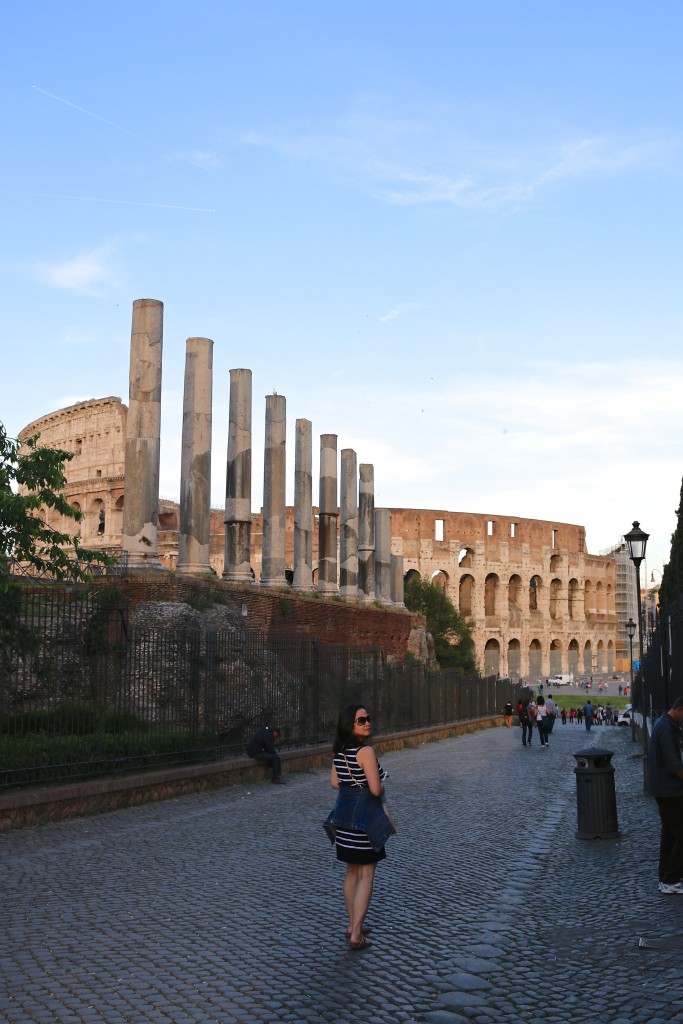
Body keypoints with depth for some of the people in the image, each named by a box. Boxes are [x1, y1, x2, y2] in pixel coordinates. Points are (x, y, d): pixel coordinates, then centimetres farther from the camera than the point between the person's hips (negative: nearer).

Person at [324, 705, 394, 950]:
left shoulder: (340, 751, 4)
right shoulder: (366, 751, -21)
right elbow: (376, 789, -22)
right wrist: (380, 786, -1)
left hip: (343, 817, 7)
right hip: (365, 818, -7)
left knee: (352, 872, 20)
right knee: (366, 875, 1)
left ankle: (353, 925, 30)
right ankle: (356, 935, -1)